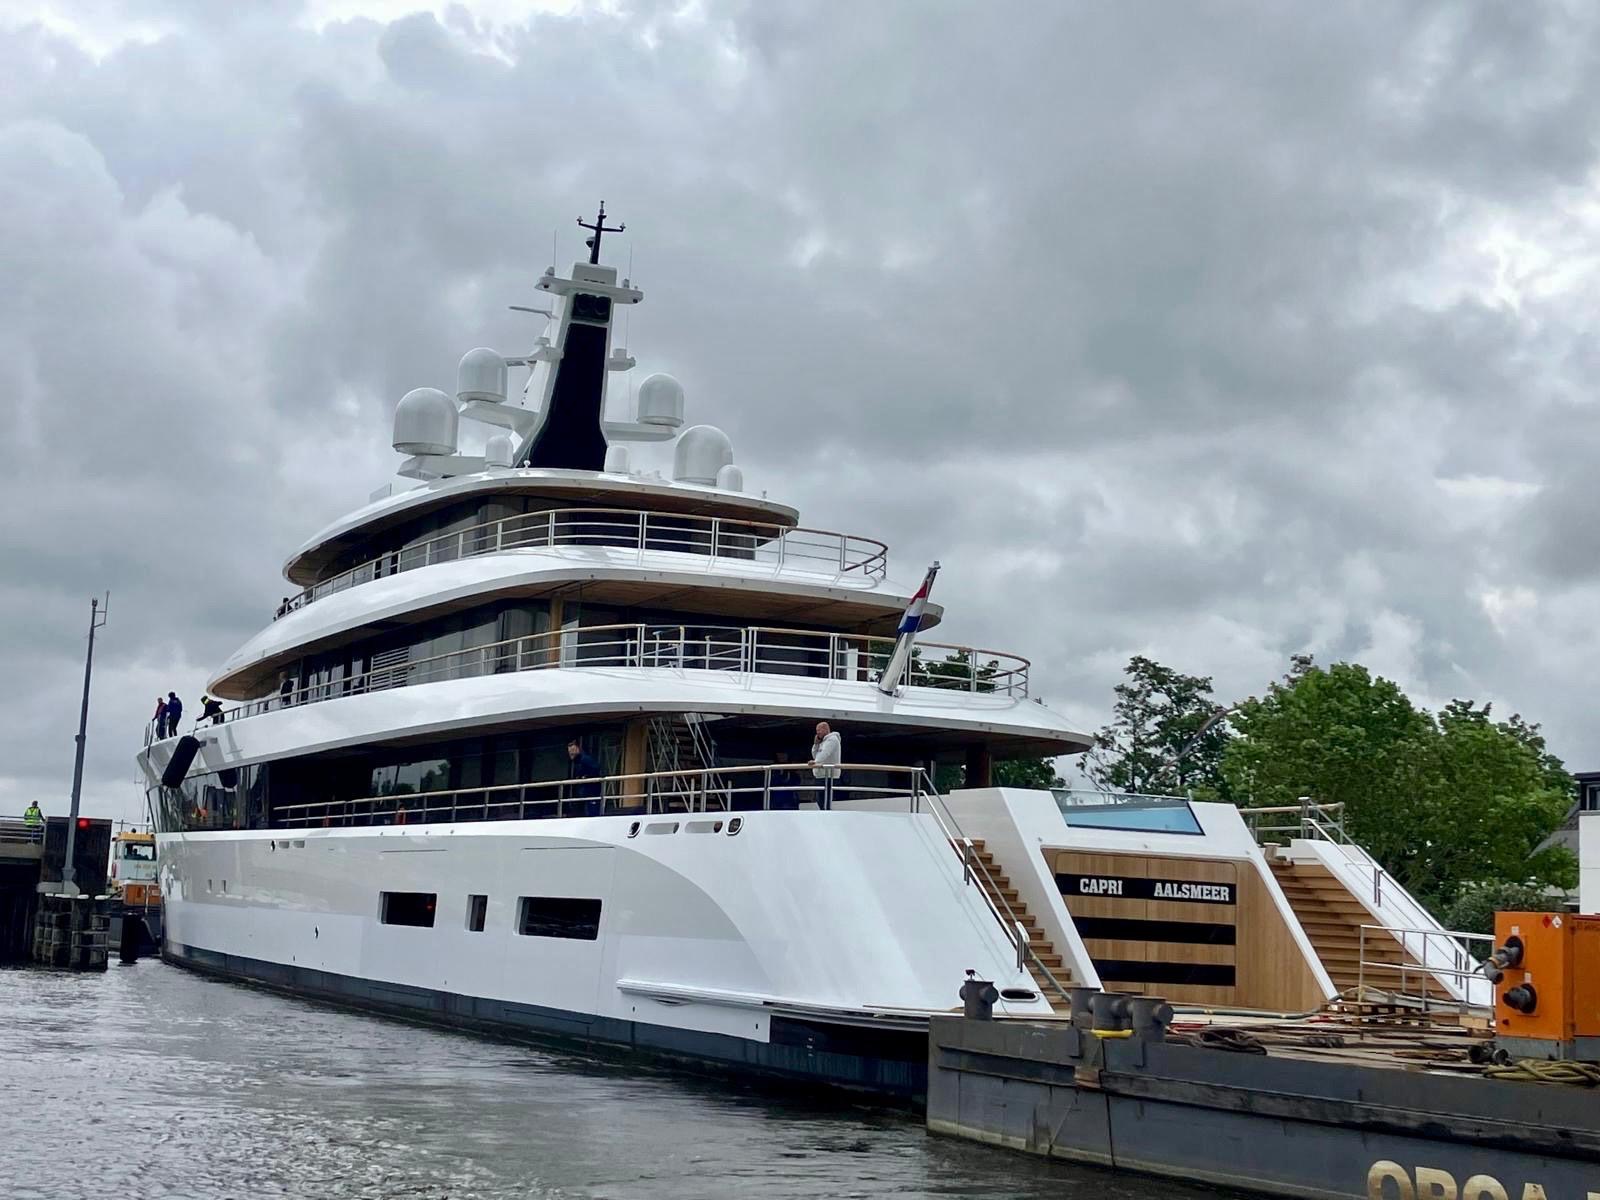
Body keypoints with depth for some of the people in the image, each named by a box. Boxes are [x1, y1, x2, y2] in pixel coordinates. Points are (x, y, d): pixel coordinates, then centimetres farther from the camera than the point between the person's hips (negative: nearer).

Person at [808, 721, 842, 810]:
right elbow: (815, 755, 22)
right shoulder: (823, 741, 24)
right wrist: (816, 743, 9)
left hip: (828, 774, -10)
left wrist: (815, 761, -39)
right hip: (821, 774, 10)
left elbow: (825, 753, -25)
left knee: (826, 800, -12)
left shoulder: (832, 739, -7)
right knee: (820, 799, 9)